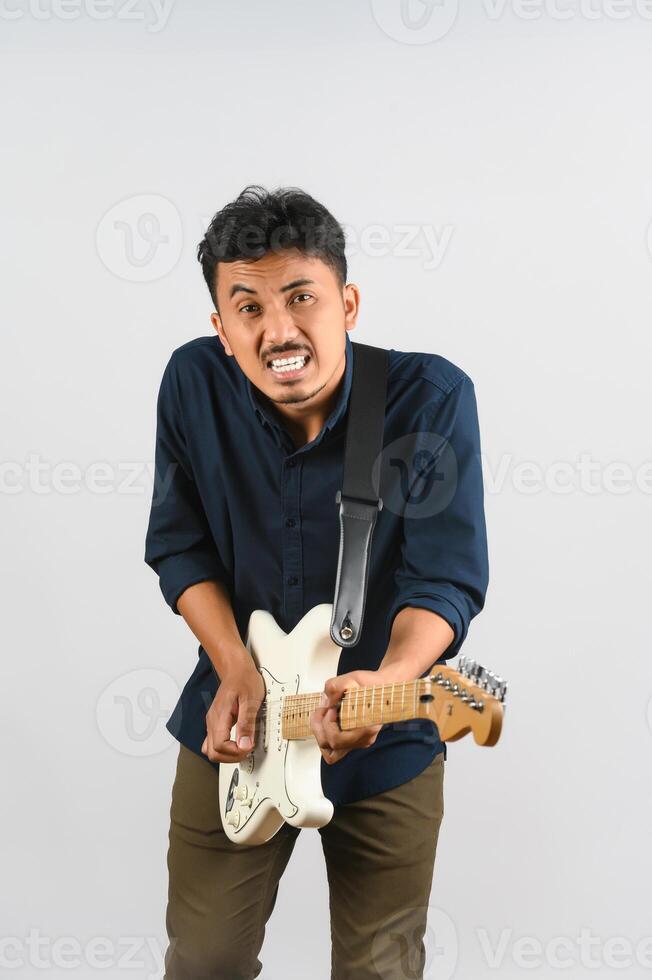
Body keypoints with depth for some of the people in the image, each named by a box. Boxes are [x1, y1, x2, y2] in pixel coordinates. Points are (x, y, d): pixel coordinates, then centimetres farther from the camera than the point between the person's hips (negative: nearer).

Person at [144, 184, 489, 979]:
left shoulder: (432, 398, -19)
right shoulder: (193, 384, -11)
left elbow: (447, 576, -18)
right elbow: (178, 545, -2)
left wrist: (388, 681, -37)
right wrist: (235, 668, -15)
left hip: (388, 738, -1)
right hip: (232, 728, 2)